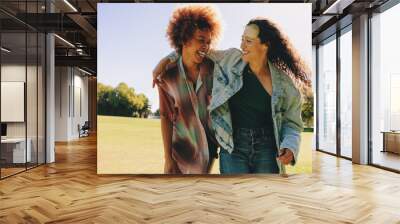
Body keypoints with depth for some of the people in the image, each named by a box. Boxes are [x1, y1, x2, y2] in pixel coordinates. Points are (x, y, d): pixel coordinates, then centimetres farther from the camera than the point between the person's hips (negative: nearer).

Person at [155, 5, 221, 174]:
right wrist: (168, 157, -7)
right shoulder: (167, 77, -12)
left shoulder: (213, 69, -10)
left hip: (210, 146, 1)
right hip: (182, 150, -1)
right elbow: (166, 118, -6)